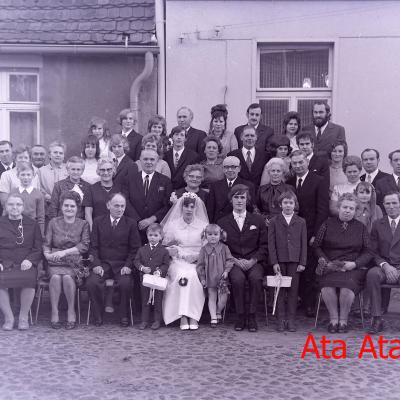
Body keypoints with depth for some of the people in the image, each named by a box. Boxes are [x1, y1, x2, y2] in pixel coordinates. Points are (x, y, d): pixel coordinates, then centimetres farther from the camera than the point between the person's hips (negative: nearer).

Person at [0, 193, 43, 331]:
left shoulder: (32, 224, 16)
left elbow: (38, 248, 12)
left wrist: (30, 260, -7)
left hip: (25, 265, 0)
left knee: (29, 279, -34)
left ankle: (23, 317, -12)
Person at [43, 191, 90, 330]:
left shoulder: (83, 224, 9)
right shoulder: (53, 222, 14)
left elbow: (85, 245, -3)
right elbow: (46, 243, 10)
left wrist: (65, 252, -14)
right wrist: (47, 254, -12)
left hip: (74, 261, -1)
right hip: (55, 261, 1)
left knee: (67, 277, -32)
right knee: (55, 277, -31)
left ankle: (71, 312, -16)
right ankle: (54, 312, -21)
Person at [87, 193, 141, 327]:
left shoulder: (131, 224, 7)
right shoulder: (98, 222, 9)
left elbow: (135, 248, 6)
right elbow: (93, 246, 5)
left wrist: (128, 265, -9)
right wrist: (96, 264, -10)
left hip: (122, 264, -1)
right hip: (102, 264, 1)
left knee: (126, 284, -30)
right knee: (92, 283, -27)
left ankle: (124, 316, -6)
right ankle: (98, 315, -6)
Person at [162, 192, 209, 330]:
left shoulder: (203, 225, 13)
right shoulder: (173, 225, 15)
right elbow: (164, 247, 13)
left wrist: (196, 256, -11)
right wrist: (171, 250, -10)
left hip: (197, 262, 0)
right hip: (177, 262, 0)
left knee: (192, 276, -33)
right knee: (182, 275, -32)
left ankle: (193, 317, -32)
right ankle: (183, 317, -33)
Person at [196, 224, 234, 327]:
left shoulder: (224, 248, 2)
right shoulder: (204, 249, 2)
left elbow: (229, 260, 3)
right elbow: (200, 265, 4)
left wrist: (226, 270, -11)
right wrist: (202, 278, -1)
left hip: (221, 278, 0)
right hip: (210, 278, 0)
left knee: (223, 297, -2)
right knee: (212, 298, 3)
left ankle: (218, 312, 22)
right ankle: (213, 317, 8)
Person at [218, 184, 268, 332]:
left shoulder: (258, 220, 15)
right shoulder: (222, 222, 13)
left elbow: (264, 246, 9)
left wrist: (253, 260, -8)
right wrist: (236, 261, -10)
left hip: (253, 262, 1)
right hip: (233, 262, -1)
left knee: (256, 278, -32)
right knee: (238, 278, -33)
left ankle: (251, 316, -20)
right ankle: (240, 316, -19)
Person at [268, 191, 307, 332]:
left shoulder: (301, 222, 7)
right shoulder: (274, 222, 4)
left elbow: (304, 244, 5)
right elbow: (271, 244, 1)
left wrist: (302, 262, -2)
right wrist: (274, 262, -7)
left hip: (295, 261, 1)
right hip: (279, 261, 0)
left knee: (293, 290, 2)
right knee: (280, 290, 3)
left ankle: (291, 319, 9)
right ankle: (281, 319, 10)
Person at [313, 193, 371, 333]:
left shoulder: (361, 227, 14)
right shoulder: (327, 224, 13)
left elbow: (367, 252, 10)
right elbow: (317, 246, 11)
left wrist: (355, 264, -7)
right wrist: (326, 262, -4)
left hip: (353, 267, 0)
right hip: (330, 267, 0)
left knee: (347, 284, -33)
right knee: (327, 285, -32)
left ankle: (343, 320, -14)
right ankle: (334, 319, -15)